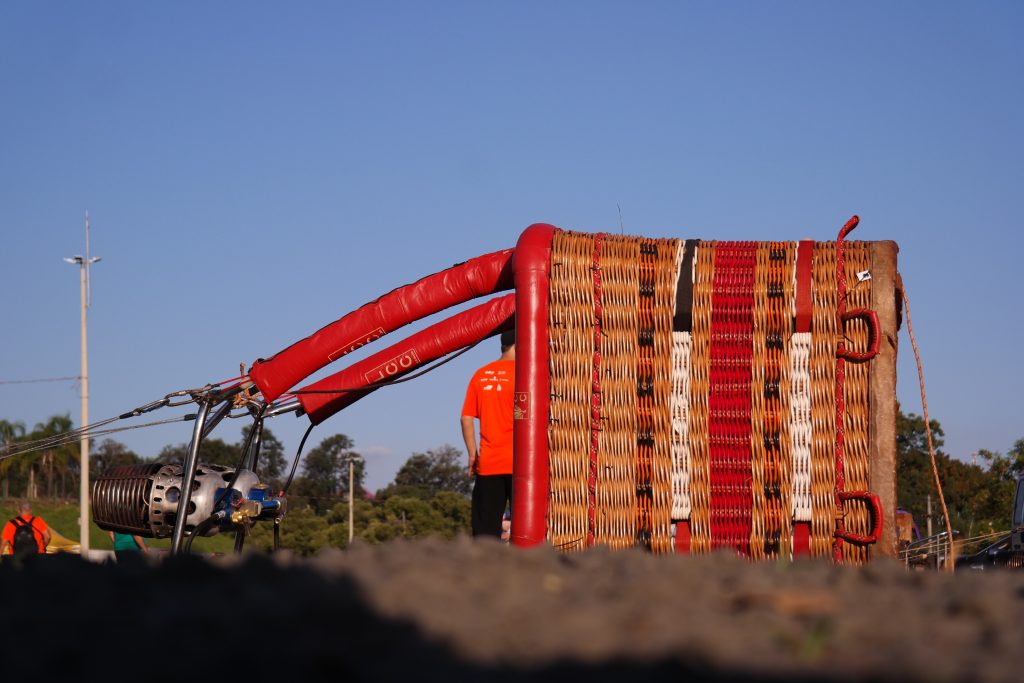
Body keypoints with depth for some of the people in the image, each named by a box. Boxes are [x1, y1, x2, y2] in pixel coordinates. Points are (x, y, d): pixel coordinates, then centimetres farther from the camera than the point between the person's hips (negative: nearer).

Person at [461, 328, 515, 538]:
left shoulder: (480, 375, 9)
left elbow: (466, 418, 7)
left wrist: (472, 454, 12)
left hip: (487, 463, 5)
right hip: (518, 463, -4)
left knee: (485, 526, 5)